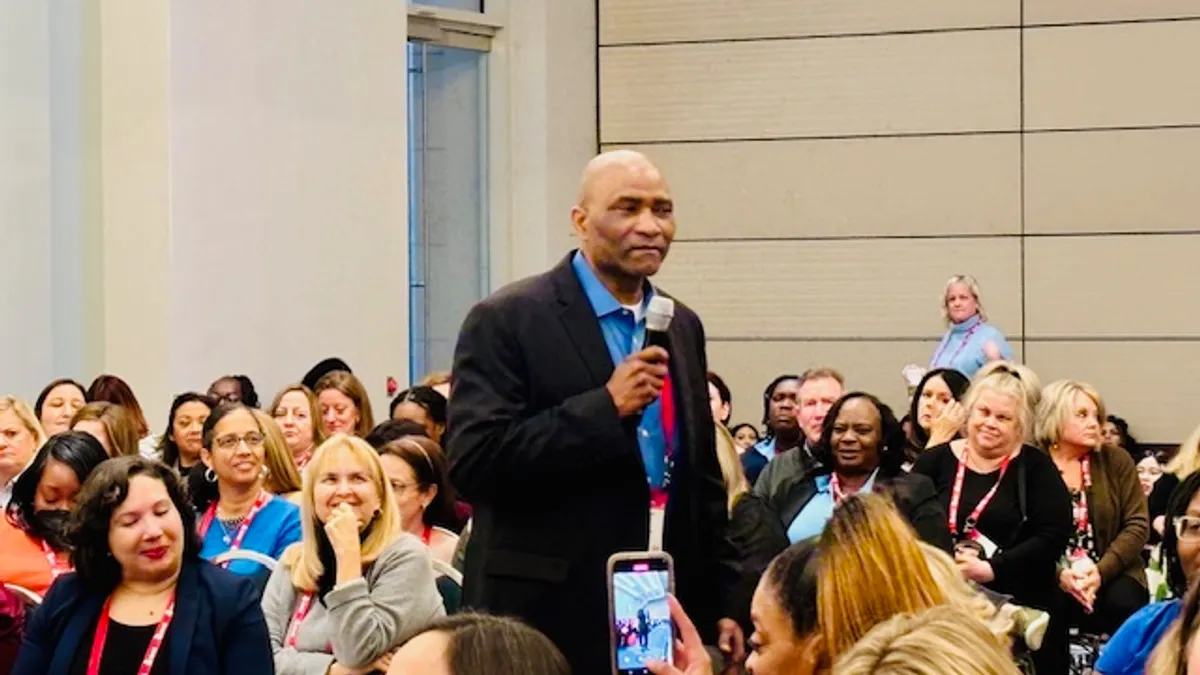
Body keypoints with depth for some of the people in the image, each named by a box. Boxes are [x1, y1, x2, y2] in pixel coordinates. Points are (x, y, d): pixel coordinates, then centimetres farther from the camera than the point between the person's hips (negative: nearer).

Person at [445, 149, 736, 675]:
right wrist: (605, 407, -21)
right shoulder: (506, 321, -8)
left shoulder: (683, 327, 12)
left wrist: (720, 606, 14)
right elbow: (471, 461, -17)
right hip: (551, 618, -6)